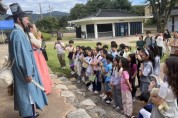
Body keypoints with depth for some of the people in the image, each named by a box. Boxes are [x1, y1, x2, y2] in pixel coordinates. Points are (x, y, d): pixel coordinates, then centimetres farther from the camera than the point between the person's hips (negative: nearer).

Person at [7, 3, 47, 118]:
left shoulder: (20, 32, 11)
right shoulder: (18, 34, -22)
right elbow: (22, 55, -25)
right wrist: (28, 73, -21)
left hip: (25, 71, 10)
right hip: (24, 72, -10)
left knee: (27, 93, 20)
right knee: (27, 93, 3)